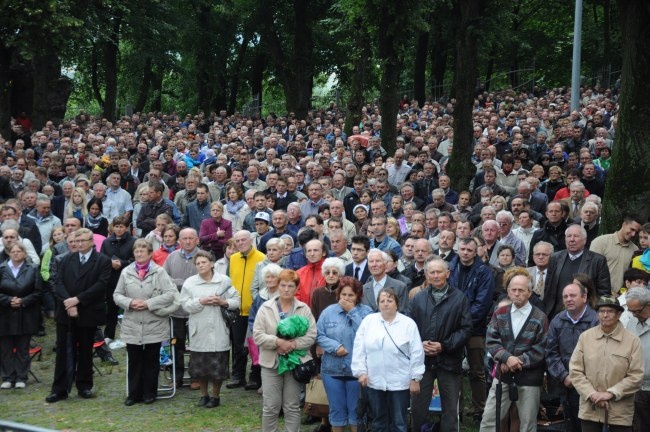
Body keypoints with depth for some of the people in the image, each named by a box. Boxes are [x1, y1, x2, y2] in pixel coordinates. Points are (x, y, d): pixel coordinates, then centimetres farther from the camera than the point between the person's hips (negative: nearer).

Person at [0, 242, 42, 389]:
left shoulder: (33, 269, 0)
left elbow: (38, 292, -1)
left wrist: (23, 301, -11)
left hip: (26, 315, 0)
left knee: (22, 348, 5)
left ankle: (21, 377, 11)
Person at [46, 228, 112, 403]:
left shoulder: (103, 261, -2)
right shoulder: (67, 259, 11)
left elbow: (101, 285, -12)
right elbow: (59, 282, 3)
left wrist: (77, 300, -17)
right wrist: (68, 303, -13)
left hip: (88, 314, -3)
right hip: (65, 313, 3)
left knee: (85, 352, 7)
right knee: (63, 351, 2)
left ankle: (84, 386, 19)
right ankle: (60, 389, 5)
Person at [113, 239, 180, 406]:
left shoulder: (159, 272, -4)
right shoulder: (126, 272, 6)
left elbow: (171, 293, -11)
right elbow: (117, 295, 8)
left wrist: (149, 304, -16)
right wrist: (129, 303, -12)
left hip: (154, 325, -2)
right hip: (132, 325, 2)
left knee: (151, 360, 7)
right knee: (134, 360, 7)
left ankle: (149, 393, 18)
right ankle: (134, 393, 15)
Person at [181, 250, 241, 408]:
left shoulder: (225, 281, 1)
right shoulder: (190, 283, 2)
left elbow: (236, 300, 2)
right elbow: (185, 304, -2)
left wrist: (223, 302, -14)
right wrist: (201, 302, -15)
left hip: (219, 332, -1)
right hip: (200, 332, 1)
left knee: (218, 365, 5)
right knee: (200, 365, 8)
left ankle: (216, 396, 21)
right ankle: (204, 395, 26)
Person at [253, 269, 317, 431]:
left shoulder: (304, 309, 2)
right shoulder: (265, 308, 0)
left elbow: (311, 336, -5)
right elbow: (257, 335, -6)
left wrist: (293, 344, -20)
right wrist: (278, 342, -20)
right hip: (271, 363, 0)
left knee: (292, 407, 9)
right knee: (270, 406, 3)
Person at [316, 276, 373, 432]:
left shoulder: (366, 311, -2)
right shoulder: (329, 311, 2)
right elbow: (319, 335, 0)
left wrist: (352, 311, -14)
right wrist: (335, 347, -15)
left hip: (356, 370, -1)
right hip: (332, 369, 2)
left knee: (355, 409, 8)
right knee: (336, 408, 11)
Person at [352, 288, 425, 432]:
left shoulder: (408, 323, -4)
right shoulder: (368, 321, 3)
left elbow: (417, 354, -4)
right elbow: (359, 348, 4)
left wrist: (415, 379, -6)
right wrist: (361, 372, -2)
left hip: (399, 382, -2)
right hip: (374, 381, 3)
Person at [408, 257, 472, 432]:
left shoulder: (460, 298, 1)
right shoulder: (418, 298, 10)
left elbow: (465, 329, -4)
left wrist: (444, 346, -12)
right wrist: (419, 344, -11)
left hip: (449, 361, -2)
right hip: (422, 359, 2)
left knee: (450, 409, 6)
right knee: (417, 406, 6)